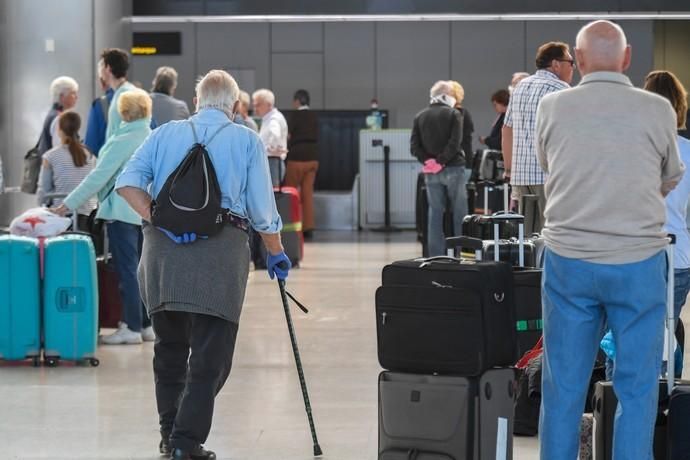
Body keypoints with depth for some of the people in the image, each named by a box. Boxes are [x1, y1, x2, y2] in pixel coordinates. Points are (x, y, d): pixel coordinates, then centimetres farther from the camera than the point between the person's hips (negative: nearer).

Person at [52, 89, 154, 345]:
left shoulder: (122, 142, -13)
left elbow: (99, 177, -16)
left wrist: (68, 205, -13)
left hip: (122, 211, -7)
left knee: (127, 269, -3)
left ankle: (132, 327, -2)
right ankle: (147, 324, 15)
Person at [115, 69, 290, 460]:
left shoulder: (165, 134, 15)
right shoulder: (247, 140, 9)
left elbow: (128, 182, 1)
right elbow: (263, 210, 7)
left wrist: (161, 221, -3)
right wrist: (277, 253, 20)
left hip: (162, 248, 3)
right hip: (221, 250, -3)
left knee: (170, 345, 17)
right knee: (210, 354, -1)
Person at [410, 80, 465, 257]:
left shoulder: (420, 117, 9)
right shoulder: (453, 114, -3)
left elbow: (414, 146, 1)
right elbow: (455, 143, -14)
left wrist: (428, 160, -5)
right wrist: (441, 161, -11)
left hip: (431, 173, 4)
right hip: (453, 169, -4)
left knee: (435, 214, 6)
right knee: (459, 213, 3)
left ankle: (436, 256, 5)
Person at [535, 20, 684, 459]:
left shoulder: (552, 107, -2)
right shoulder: (658, 110, -6)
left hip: (568, 260, 2)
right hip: (638, 261, -1)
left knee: (563, 386, 9)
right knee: (637, 388, 6)